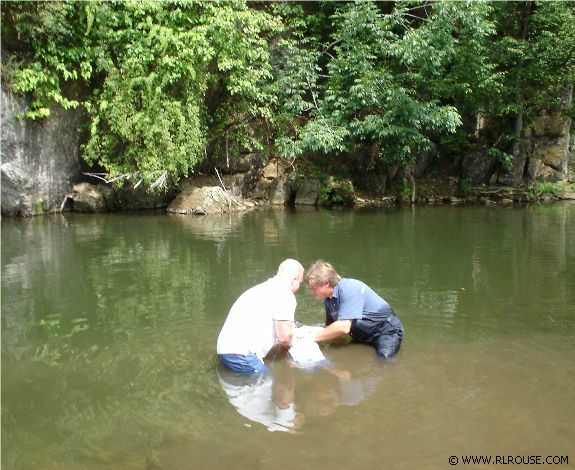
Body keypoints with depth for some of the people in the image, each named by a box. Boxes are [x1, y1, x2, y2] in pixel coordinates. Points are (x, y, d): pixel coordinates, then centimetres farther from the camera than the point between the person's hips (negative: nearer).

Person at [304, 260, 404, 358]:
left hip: (386, 329, -8)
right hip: (364, 336, 8)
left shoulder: (349, 289, -26)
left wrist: (313, 336, -24)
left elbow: (343, 327, -32)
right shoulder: (328, 300, 0)